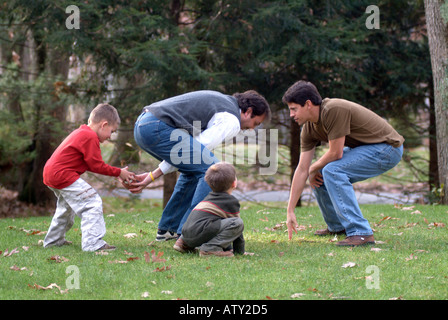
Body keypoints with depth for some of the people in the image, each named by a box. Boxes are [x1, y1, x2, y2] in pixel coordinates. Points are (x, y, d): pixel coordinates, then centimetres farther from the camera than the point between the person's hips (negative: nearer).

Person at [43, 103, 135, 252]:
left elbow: (90, 165, 21)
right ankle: (92, 243, -19)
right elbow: (97, 165, -14)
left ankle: (53, 240, 43)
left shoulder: (80, 133, 20)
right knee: (92, 203, -13)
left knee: (67, 206, 31)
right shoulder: (90, 137, -14)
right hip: (62, 175, -11)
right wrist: (119, 173, -4)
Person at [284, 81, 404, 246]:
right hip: (365, 147, 9)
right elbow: (302, 170, 2)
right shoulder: (309, 128, 0)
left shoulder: (334, 110, -27)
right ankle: (337, 226, 23)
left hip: (388, 148, -9)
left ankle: (361, 232, -28)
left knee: (332, 171, -26)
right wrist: (290, 211, 1)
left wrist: (313, 169, -4)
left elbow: (335, 153, -23)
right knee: (319, 174, 8)